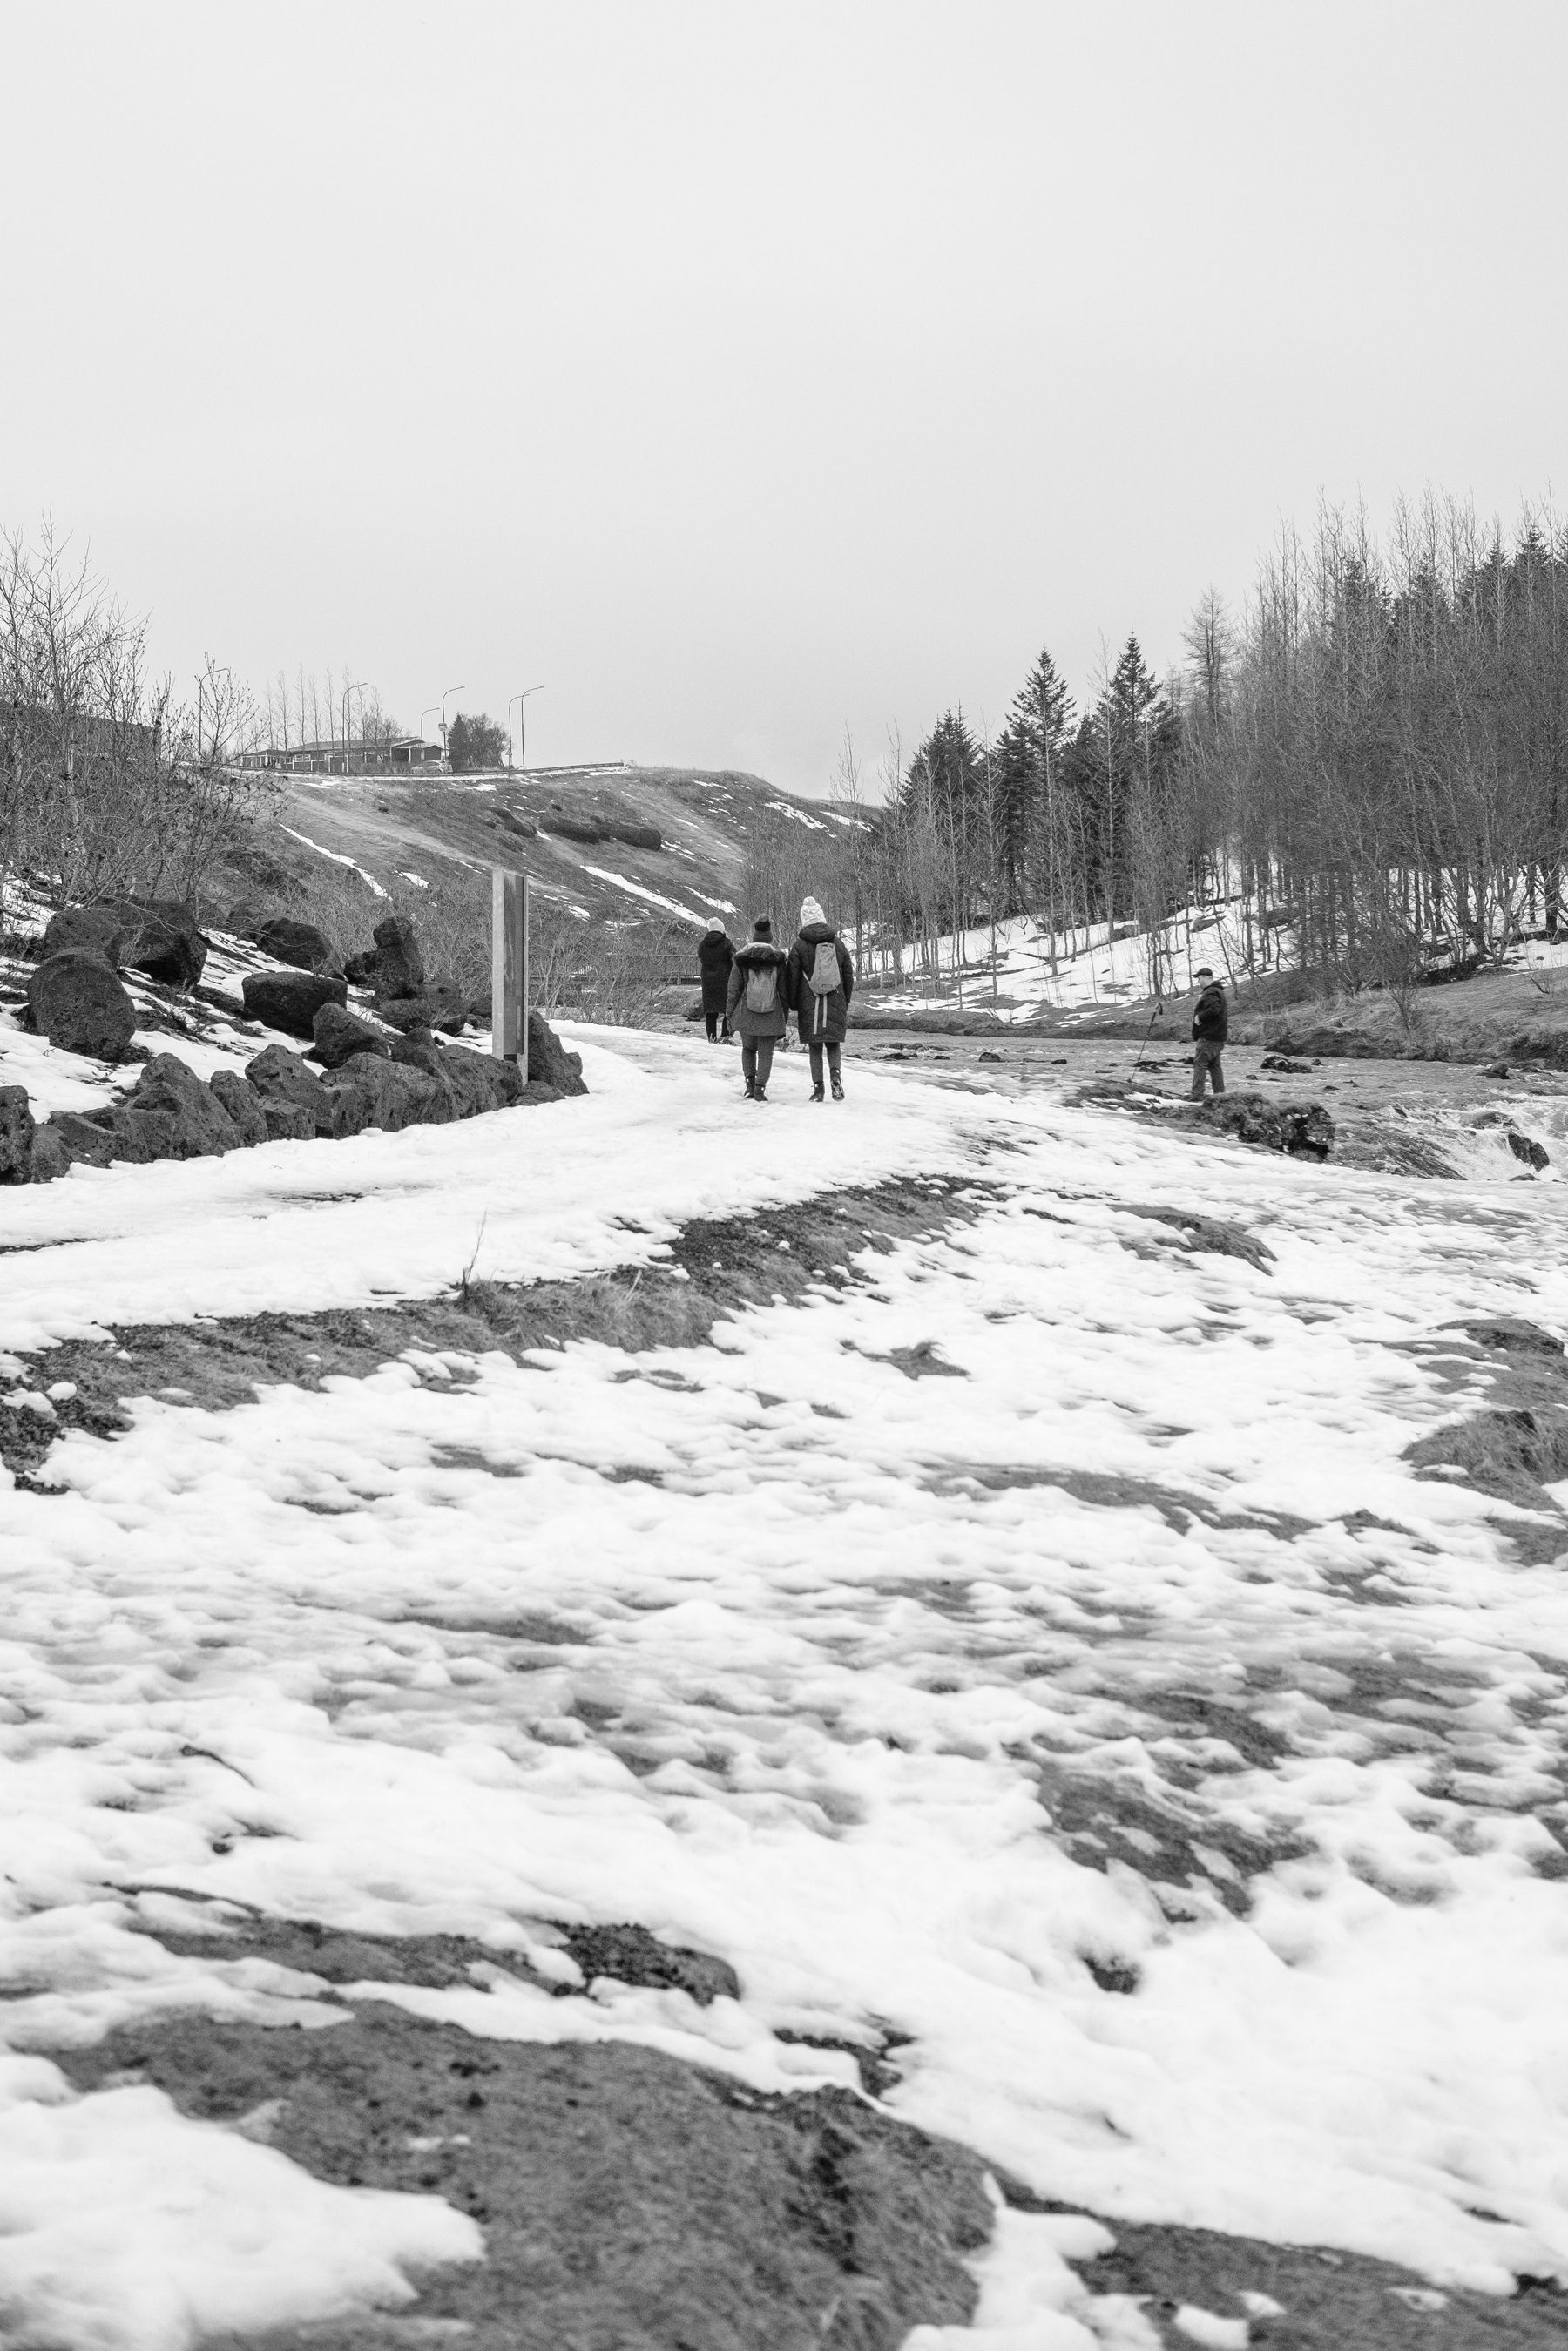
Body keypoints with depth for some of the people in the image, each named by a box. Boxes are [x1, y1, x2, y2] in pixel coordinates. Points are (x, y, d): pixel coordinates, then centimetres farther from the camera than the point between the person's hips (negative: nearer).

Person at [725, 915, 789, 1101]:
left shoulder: (742, 959, -4)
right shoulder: (779, 960, -3)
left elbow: (733, 991, 0)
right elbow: (784, 992, 3)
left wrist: (728, 1015, 8)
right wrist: (785, 1016, 13)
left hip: (746, 1015, 1)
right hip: (772, 1016, 0)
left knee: (748, 1049, 21)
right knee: (766, 1053, 8)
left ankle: (750, 1083, 9)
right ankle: (760, 1089, 1)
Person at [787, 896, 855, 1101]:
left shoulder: (800, 946, -5)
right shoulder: (838, 944, 5)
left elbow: (792, 978, -3)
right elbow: (849, 976, 11)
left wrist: (792, 1005, 8)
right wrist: (845, 1003, 21)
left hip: (810, 1005, -2)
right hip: (836, 1004, 2)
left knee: (815, 1047, 5)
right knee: (833, 1045, 10)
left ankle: (818, 1086, -1)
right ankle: (836, 1073, -16)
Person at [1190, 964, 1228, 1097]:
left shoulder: (1211, 993, -15)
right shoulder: (1219, 991, 19)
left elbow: (1214, 1010, -31)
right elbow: (1222, 1011, 27)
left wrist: (1200, 1017, -19)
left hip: (1208, 1037, -10)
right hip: (1217, 1037, 10)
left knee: (1199, 1064, -9)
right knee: (1214, 1065, 13)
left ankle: (1197, 1095, -13)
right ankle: (1220, 1094, 14)